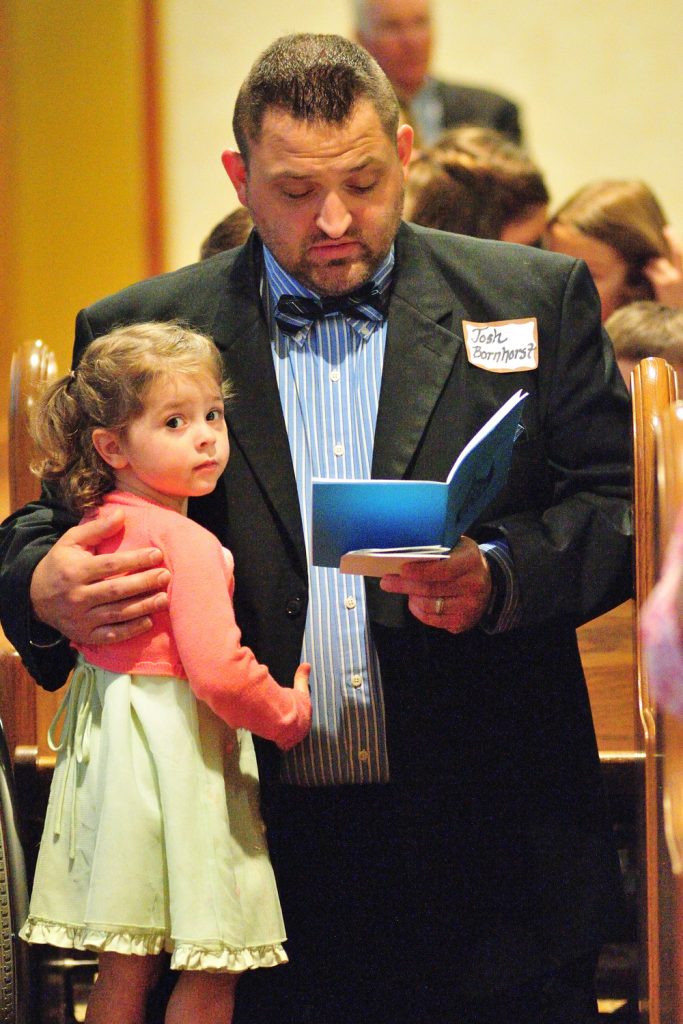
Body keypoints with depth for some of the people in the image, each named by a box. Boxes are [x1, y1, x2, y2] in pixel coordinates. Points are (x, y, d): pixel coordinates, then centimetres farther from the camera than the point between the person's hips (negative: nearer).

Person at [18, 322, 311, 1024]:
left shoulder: (91, 525, 7)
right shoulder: (188, 543, -18)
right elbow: (219, 672, -25)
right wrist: (291, 713, -9)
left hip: (107, 741, 9)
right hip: (176, 754, -9)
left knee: (124, 967, 14)